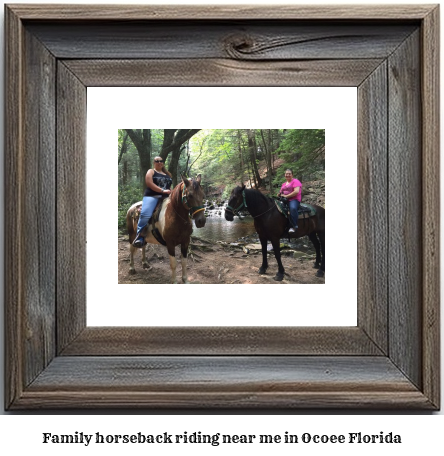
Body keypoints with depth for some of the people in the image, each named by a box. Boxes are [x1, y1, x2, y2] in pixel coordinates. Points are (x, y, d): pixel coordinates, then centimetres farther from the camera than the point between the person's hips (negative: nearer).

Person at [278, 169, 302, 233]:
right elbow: (281, 193, 32)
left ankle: (294, 226, -41)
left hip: (294, 199, -8)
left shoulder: (295, 181, -1)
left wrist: (286, 196, -16)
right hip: (285, 200, 9)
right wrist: (279, 194, 5)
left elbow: (296, 191, -16)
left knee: (293, 208, -40)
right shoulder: (284, 184, 25)